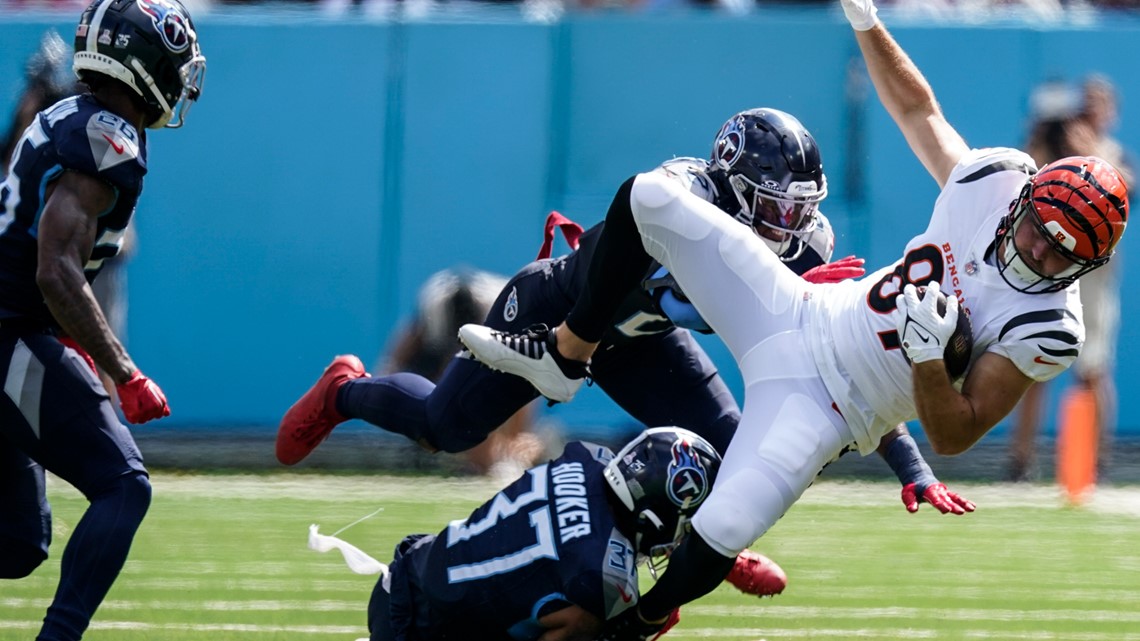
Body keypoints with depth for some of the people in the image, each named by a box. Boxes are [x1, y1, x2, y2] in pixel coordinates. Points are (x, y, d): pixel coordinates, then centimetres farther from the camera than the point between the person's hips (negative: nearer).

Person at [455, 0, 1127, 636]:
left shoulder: (1046, 331, -20)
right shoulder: (993, 180, -9)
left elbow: (954, 435, -18)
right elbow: (917, 109, 10)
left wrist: (928, 355, -35)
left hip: (822, 407, -6)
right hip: (800, 314, 6)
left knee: (720, 533, -28)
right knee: (649, 197, -3)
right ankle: (565, 356, 16)